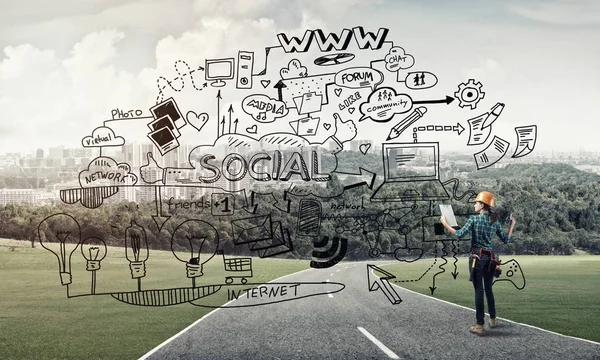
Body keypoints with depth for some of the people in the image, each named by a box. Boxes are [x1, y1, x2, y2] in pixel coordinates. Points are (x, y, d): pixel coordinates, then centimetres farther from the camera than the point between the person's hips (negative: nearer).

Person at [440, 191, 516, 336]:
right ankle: (492, 319, 29)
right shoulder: (495, 222, 6)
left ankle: (480, 325, -3)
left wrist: (445, 223, -6)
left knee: (479, 291, -4)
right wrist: (512, 225, 23)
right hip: (490, 257, 5)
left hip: (477, 257, -5)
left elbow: (459, 234, -16)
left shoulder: (474, 219, -8)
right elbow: (506, 240, 10)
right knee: (488, 289, 19)